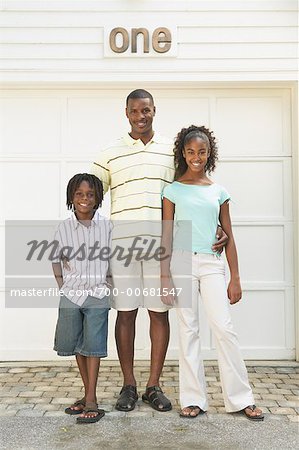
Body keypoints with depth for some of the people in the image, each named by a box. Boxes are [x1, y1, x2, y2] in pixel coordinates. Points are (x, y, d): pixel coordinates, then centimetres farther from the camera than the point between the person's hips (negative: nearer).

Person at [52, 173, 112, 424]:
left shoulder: (107, 226, -4)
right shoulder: (65, 227, 1)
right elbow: (56, 259, 12)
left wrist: (107, 283, 2)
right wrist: (62, 286, 9)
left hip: (97, 295, -3)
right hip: (71, 295, 3)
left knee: (93, 347, -2)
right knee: (77, 346, 11)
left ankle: (91, 401, 5)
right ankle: (87, 395, 25)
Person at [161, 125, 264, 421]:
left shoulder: (218, 191, 9)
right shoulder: (173, 190, 4)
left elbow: (229, 237, 10)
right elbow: (167, 236, 2)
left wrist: (235, 279, 7)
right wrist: (165, 276, -4)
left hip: (212, 263, 1)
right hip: (182, 262, -1)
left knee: (224, 328, -3)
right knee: (188, 329, 4)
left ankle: (240, 398, 9)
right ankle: (193, 399, 14)